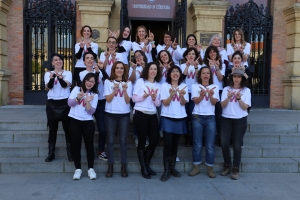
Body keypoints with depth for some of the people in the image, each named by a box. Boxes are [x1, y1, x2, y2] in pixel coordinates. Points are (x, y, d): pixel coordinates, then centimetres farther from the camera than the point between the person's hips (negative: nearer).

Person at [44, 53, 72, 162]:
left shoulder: (68, 73, 3)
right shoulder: (48, 73, 6)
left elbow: (65, 85, -15)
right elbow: (48, 86, -11)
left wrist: (60, 77, -35)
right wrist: (52, 78, -32)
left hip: (65, 103, -1)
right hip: (52, 103, 1)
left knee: (67, 127, 2)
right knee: (52, 128, 7)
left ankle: (70, 153, 10)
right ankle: (51, 153, 14)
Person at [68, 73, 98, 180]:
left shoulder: (95, 95, 5)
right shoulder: (76, 89, 5)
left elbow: (91, 111, -4)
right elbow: (69, 103, -7)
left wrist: (88, 102, -21)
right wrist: (78, 98, -24)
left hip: (88, 122, 0)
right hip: (75, 120, 0)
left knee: (89, 145, 1)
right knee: (76, 144, 3)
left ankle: (91, 169, 12)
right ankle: (78, 169, 13)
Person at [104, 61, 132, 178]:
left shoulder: (128, 83, 5)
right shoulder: (108, 82, 2)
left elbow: (128, 101, -3)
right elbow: (108, 99, -6)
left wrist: (125, 90, -19)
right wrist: (114, 90, -21)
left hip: (124, 114, 1)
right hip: (110, 114, 0)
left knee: (123, 140, 3)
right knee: (110, 140, 2)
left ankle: (123, 167, 10)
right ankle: (110, 166, 11)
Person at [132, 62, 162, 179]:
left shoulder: (158, 85, 11)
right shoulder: (140, 81, 0)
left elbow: (158, 104, 8)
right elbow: (134, 98, -4)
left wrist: (154, 98, -12)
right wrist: (144, 96, -20)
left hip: (152, 115, 5)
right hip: (140, 114, -4)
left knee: (154, 141, 4)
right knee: (142, 141, 2)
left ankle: (147, 165, 25)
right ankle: (143, 168, 15)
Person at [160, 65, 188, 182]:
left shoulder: (184, 86, 5)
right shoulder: (164, 86, -2)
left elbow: (183, 103, -3)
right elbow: (165, 103, -9)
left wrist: (181, 95, -23)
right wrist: (171, 95, -27)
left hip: (180, 118, 3)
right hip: (167, 118, -3)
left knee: (175, 144, 10)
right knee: (168, 144, -6)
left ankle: (172, 167, 21)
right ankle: (166, 170, 1)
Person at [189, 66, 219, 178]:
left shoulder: (215, 87, 8)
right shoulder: (195, 86, 5)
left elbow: (214, 102, -5)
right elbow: (196, 101, -8)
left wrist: (210, 95, -27)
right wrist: (202, 94, -30)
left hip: (210, 117, 1)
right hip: (197, 117, -1)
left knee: (210, 145, 1)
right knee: (197, 144, 4)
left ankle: (210, 168, 12)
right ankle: (196, 167, 17)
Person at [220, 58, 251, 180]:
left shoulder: (246, 90, 1)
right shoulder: (226, 89, 4)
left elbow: (245, 107, -7)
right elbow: (223, 105, -5)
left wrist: (239, 98, -23)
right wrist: (228, 97, -22)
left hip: (240, 120, -1)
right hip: (226, 119, 2)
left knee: (237, 145, 1)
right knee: (224, 143, -1)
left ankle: (236, 169, 15)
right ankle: (227, 166, 20)